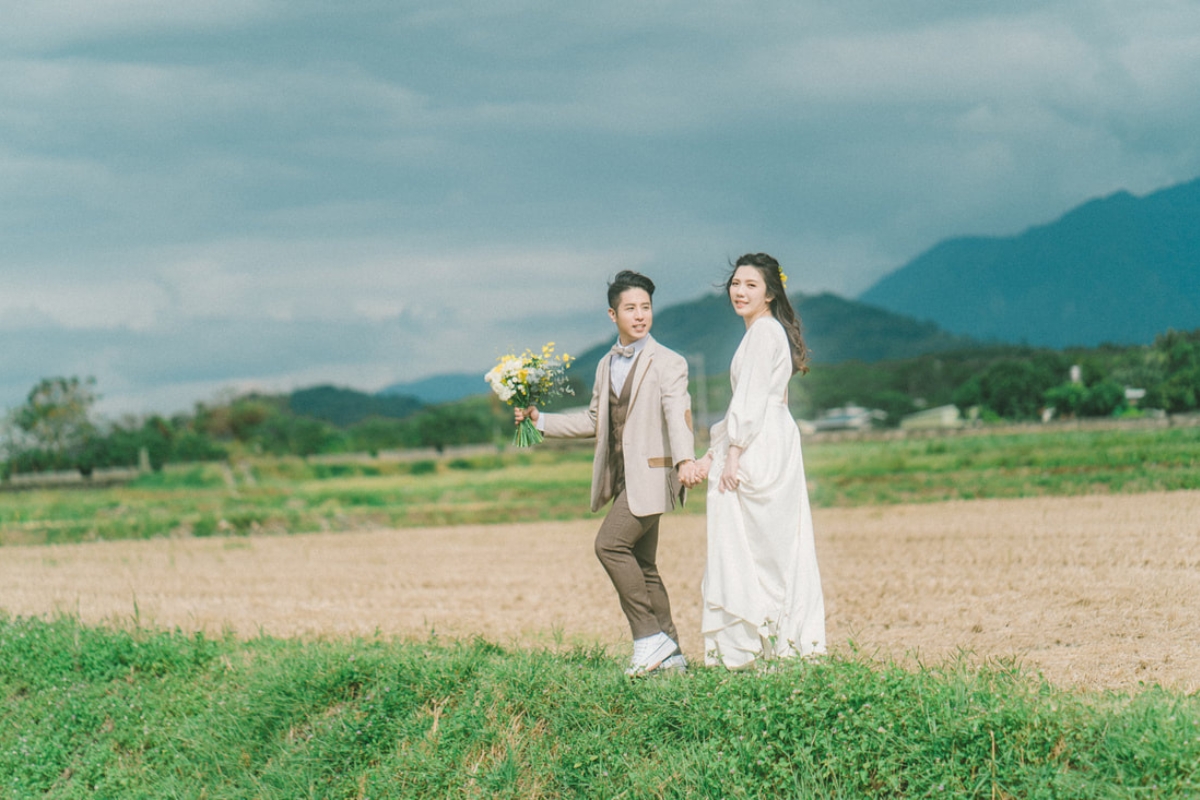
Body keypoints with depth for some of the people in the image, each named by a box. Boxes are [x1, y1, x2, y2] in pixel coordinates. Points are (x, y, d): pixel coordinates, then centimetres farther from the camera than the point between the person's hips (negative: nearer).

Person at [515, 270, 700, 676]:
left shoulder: (667, 363, -6)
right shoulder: (606, 365, 17)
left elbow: (677, 415, -20)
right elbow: (594, 420, 26)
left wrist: (684, 460, -37)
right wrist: (541, 420, 17)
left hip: (650, 475, -8)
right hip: (622, 478, 8)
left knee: (610, 543, -20)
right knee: (641, 565, 9)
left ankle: (649, 637, -14)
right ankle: (669, 651, 16)